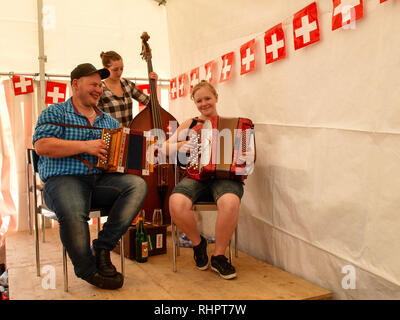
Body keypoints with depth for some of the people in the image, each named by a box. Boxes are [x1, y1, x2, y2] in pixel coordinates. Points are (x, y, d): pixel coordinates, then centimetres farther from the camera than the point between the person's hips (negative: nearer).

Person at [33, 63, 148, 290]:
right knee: (73, 214, -37)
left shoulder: (109, 121, 24)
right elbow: (42, 146, -9)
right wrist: (85, 146, -14)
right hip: (64, 180, -4)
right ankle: (88, 271, -11)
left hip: (102, 180, 5)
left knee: (138, 185, -23)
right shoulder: (55, 113, 7)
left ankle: (103, 247, -18)